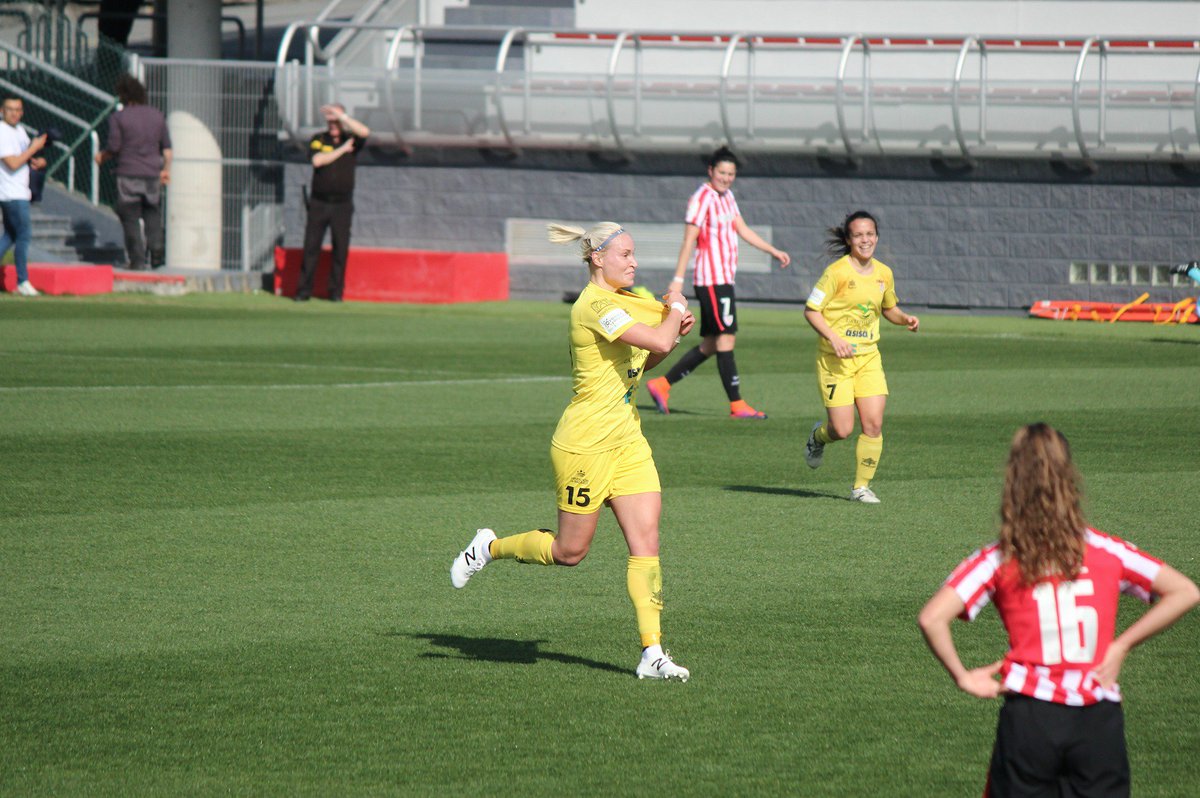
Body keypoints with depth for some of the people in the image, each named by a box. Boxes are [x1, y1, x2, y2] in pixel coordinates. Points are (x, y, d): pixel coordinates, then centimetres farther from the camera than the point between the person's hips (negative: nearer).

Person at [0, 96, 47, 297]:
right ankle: (22, 282, 0)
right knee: (24, 235, -6)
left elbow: (25, 157, 23)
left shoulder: (19, 130, 13)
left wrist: (38, 161, 0)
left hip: (19, 192, 10)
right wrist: (34, 148, -17)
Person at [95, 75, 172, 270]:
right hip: (152, 174, 4)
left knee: (131, 219, 0)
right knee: (153, 217, 10)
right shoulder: (157, 116, 8)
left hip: (129, 174, -4)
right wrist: (166, 169, 19)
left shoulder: (118, 118, -5)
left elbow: (114, 147, -7)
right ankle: (158, 256, -2)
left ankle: (137, 260, -4)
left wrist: (102, 157, 12)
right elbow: (167, 147, 10)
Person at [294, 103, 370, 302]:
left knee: (341, 249, 1)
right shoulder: (318, 140, 5)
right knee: (311, 246, -2)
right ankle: (304, 290, 1)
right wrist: (342, 150, -11)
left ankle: (336, 291, 9)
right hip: (319, 203, 0)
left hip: (342, 205, 0)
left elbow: (364, 132, -18)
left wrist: (340, 114, -17)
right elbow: (318, 160, -13)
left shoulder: (351, 139, 4)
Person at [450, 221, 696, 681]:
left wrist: (673, 329, 6)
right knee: (570, 551, 4)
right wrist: (676, 311, -9)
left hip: (626, 440, 8)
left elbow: (641, 361, 23)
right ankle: (489, 548, 30)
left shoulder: (620, 301, 10)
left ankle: (651, 652, -3)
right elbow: (658, 341, -29)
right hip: (585, 444, -8)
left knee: (646, 543, -2)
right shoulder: (595, 305, -20)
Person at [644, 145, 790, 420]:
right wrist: (678, 279, -20)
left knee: (710, 345, 11)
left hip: (724, 279, 10)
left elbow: (742, 229, 24)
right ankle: (737, 405, -11)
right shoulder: (702, 198, -11)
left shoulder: (726, 196, 16)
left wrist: (774, 251, 21)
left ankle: (662, 385, 18)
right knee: (726, 338, -11)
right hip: (712, 280, -10)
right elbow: (689, 240, -16)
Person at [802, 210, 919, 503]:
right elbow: (811, 310, -9)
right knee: (842, 429, -7)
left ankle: (862, 486, 6)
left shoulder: (883, 274, 6)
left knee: (873, 424, -8)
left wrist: (905, 319, 3)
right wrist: (834, 338, -21)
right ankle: (818, 436, 30)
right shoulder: (837, 272, -11)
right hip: (835, 358, -4)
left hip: (868, 357, 4)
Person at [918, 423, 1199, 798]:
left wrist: (962, 676, 0)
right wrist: (1122, 645, 3)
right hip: (1100, 720, 1)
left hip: (1029, 717, -1)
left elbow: (932, 618, -13)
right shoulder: (1107, 551, 2)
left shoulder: (998, 562, -2)